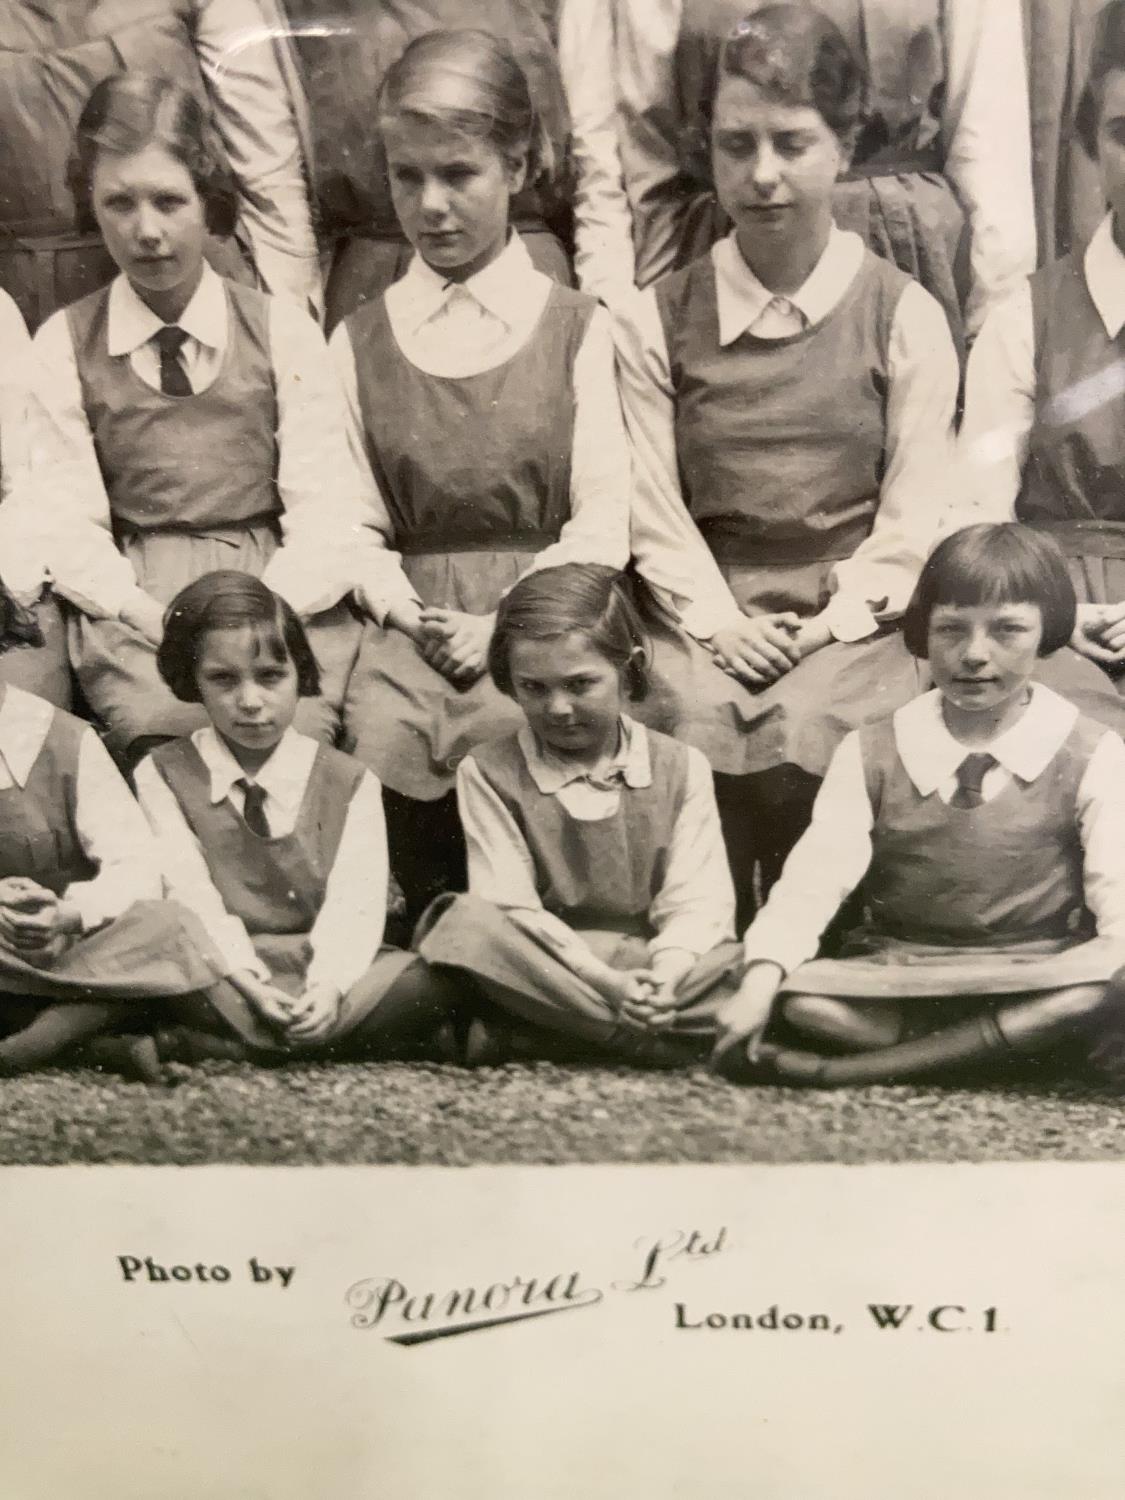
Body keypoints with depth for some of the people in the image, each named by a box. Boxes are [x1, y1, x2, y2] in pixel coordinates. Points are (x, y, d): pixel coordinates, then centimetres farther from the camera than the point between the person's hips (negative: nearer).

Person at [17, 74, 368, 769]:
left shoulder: (285, 331, 6)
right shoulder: (62, 347, 9)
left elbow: (327, 515, -2)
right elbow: (65, 525, 2)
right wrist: (155, 616, -15)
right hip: (135, 602, 1)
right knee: (162, 725, -28)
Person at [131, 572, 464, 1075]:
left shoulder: (349, 782, 9)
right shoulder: (162, 775, 7)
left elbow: (355, 902, -5)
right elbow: (189, 896, -6)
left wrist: (329, 986, -25)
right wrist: (250, 985, -22)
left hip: (322, 980, 2)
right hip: (223, 978, -2)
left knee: (430, 978, -28)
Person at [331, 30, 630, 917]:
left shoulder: (577, 329, 7)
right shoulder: (360, 343, 14)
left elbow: (601, 526, 0)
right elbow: (358, 526, 9)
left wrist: (506, 624, -13)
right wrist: (411, 614, -10)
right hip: (413, 623, 2)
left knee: (511, 730, -30)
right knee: (382, 732, -27)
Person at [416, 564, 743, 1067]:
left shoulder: (682, 768, 7)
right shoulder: (488, 773, 3)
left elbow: (696, 901, -2)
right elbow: (508, 906, -7)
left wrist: (666, 972, -25)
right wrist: (606, 982, -22)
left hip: (654, 965, 1)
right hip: (547, 966, -1)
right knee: (469, 925, -32)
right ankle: (670, 1036, -28)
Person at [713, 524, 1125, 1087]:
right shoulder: (870, 755, 3)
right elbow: (813, 878, -9)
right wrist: (758, 985, -26)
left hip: (1038, 981, 0)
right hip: (893, 979, 0)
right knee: (798, 995, -29)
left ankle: (841, 1072, -29)